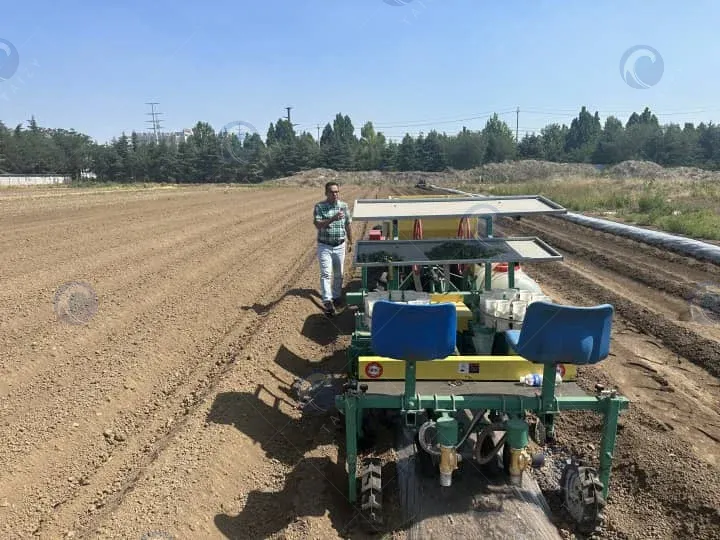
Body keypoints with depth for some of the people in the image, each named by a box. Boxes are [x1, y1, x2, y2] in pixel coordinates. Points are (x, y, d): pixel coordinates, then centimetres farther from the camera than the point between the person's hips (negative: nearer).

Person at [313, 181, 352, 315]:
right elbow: (318, 225, -19)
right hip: (324, 246, -3)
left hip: (340, 246, 3)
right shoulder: (319, 207, -7)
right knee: (326, 274, -10)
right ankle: (327, 301, -12)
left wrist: (350, 242, 15)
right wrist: (333, 219, -32)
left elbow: (348, 225, 11)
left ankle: (336, 296, 29)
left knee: (338, 274, 12)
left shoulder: (344, 206, 2)